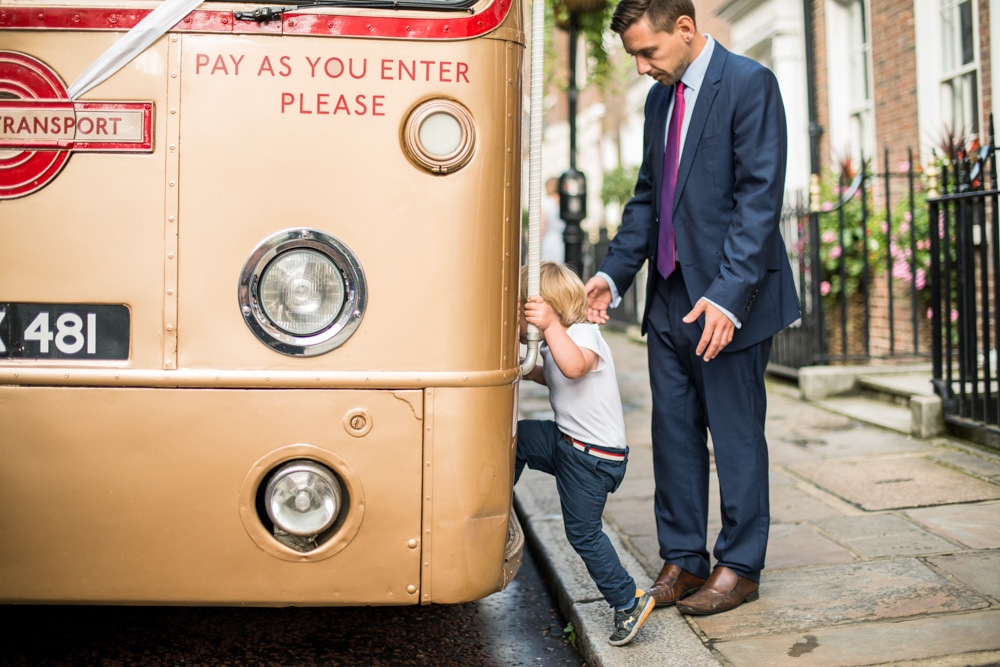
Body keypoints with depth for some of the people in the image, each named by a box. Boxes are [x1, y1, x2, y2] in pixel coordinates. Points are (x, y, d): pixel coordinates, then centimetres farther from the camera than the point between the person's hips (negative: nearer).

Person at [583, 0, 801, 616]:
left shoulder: (750, 84, -9)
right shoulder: (660, 98, 14)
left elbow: (760, 198, -16)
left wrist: (728, 294, -23)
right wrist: (614, 273, 5)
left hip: (727, 299, -7)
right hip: (670, 296, 7)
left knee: (736, 436, 4)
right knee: (674, 433, 11)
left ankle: (740, 567, 18)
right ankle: (683, 560, 23)